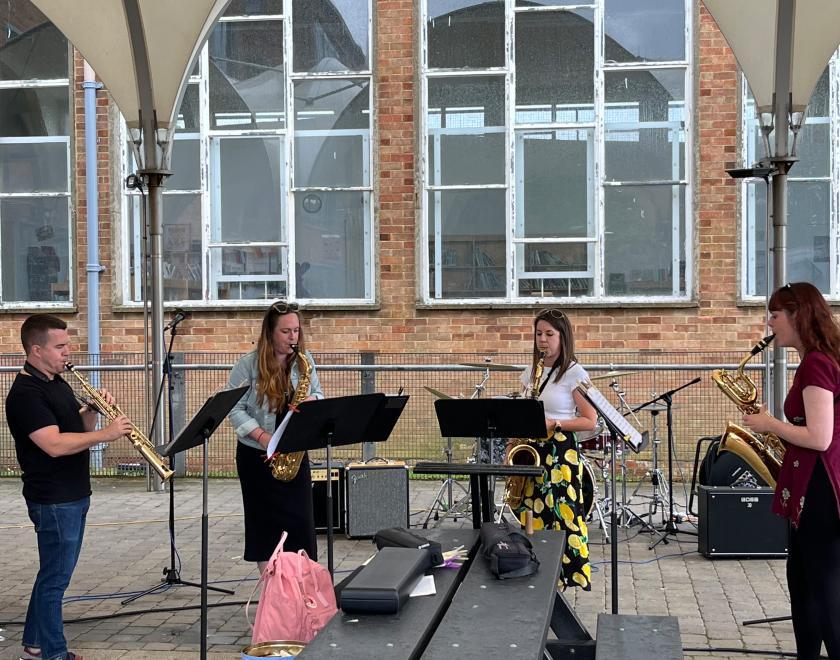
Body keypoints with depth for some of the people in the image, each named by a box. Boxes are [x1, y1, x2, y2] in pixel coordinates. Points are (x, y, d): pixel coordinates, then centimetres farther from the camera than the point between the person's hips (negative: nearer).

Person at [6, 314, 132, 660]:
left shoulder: (57, 383, 12)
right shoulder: (25, 393, -18)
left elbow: (79, 428, 16)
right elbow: (54, 444, -27)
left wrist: (92, 409, -3)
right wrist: (106, 433, -26)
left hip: (74, 494, 9)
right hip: (53, 499, -9)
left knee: (55, 572, 17)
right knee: (55, 577, 0)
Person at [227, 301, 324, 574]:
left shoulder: (305, 360, 2)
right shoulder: (249, 365, -9)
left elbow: (318, 393, 11)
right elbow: (235, 408, -10)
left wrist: (311, 401, -14)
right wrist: (262, 436, -21)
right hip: (257, 455, -2)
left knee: (300, 518, -1)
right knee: (264, 519, 4)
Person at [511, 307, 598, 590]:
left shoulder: (574, 374, -5)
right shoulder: (531, 372, 13)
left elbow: (590, 421, -7)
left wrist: (554, 424, -18)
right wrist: (512, 444, 4)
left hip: (560, 451, -6)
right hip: (530, 450, 6)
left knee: (563, 515, -9)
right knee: (531, 515, 6)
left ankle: (572, 577, -2)